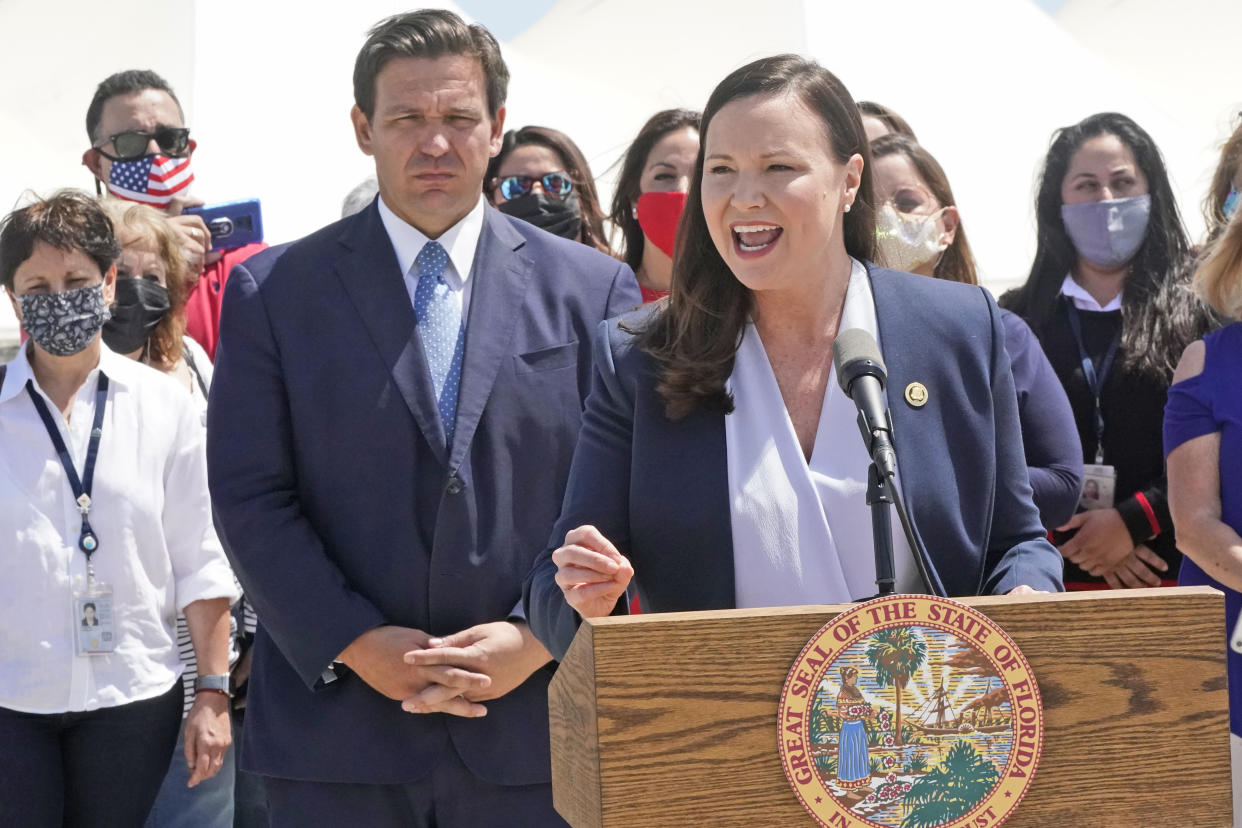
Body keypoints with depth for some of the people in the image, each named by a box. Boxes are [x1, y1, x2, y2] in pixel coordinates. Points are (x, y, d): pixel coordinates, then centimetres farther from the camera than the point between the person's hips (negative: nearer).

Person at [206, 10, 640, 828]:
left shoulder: (594, 290, 6)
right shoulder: (274, 290, 4)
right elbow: (250, 495, -1)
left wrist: (538, 636, -10)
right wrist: (355, 644, -11)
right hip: (335, 728, 0)